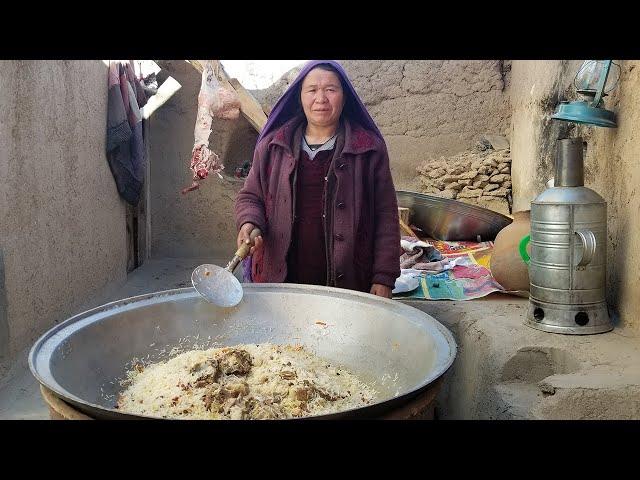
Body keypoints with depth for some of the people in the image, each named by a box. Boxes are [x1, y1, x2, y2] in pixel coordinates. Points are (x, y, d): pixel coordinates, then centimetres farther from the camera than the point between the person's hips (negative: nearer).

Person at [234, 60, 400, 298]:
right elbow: (249, 197, 15)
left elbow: (386, 216, 0)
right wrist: (248, 223, -8)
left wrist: (384, 277, -5)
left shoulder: (370, 148, 1)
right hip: (278, 278, 2)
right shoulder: (272, 145, 7)